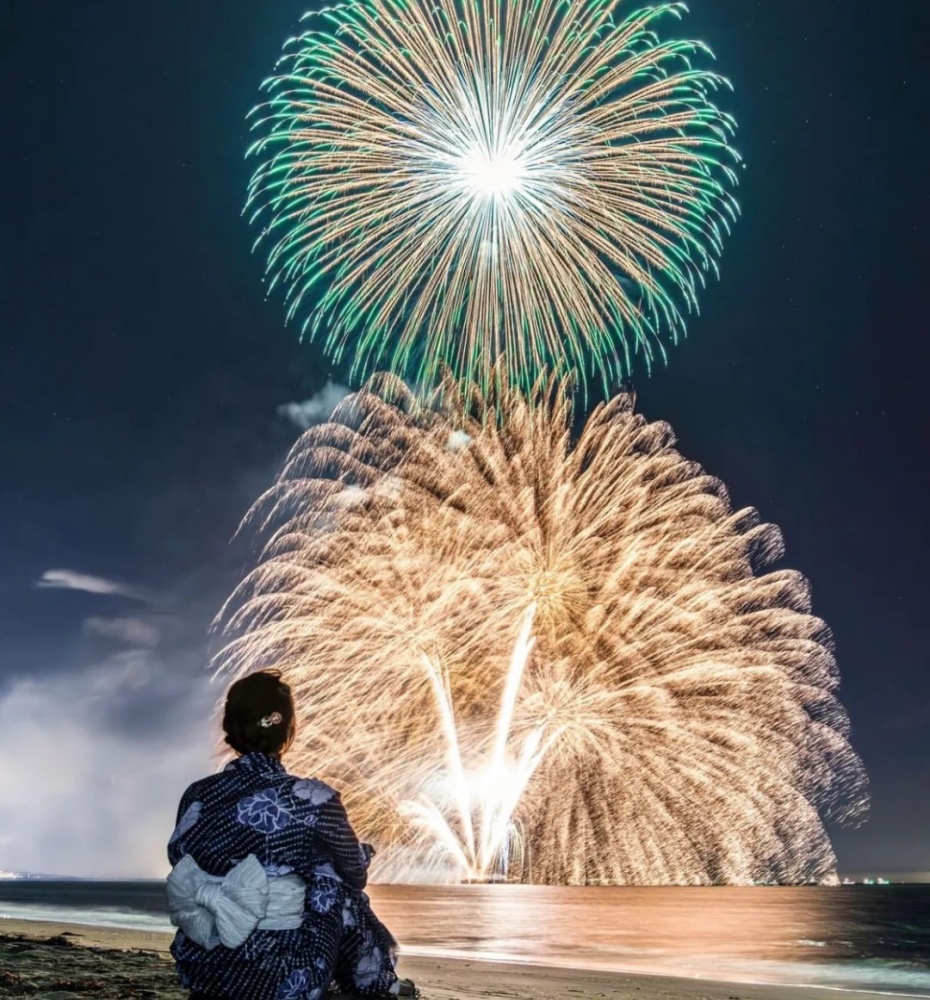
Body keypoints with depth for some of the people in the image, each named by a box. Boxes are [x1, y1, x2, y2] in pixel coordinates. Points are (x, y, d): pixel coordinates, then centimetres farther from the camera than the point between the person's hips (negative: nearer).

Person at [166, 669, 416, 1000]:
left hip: (198, 970, 5)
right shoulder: (311, 800, -16)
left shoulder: (196, 796, -4)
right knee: (340, 884, 16)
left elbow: (182, 866, 12)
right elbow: (356, 873, 1)